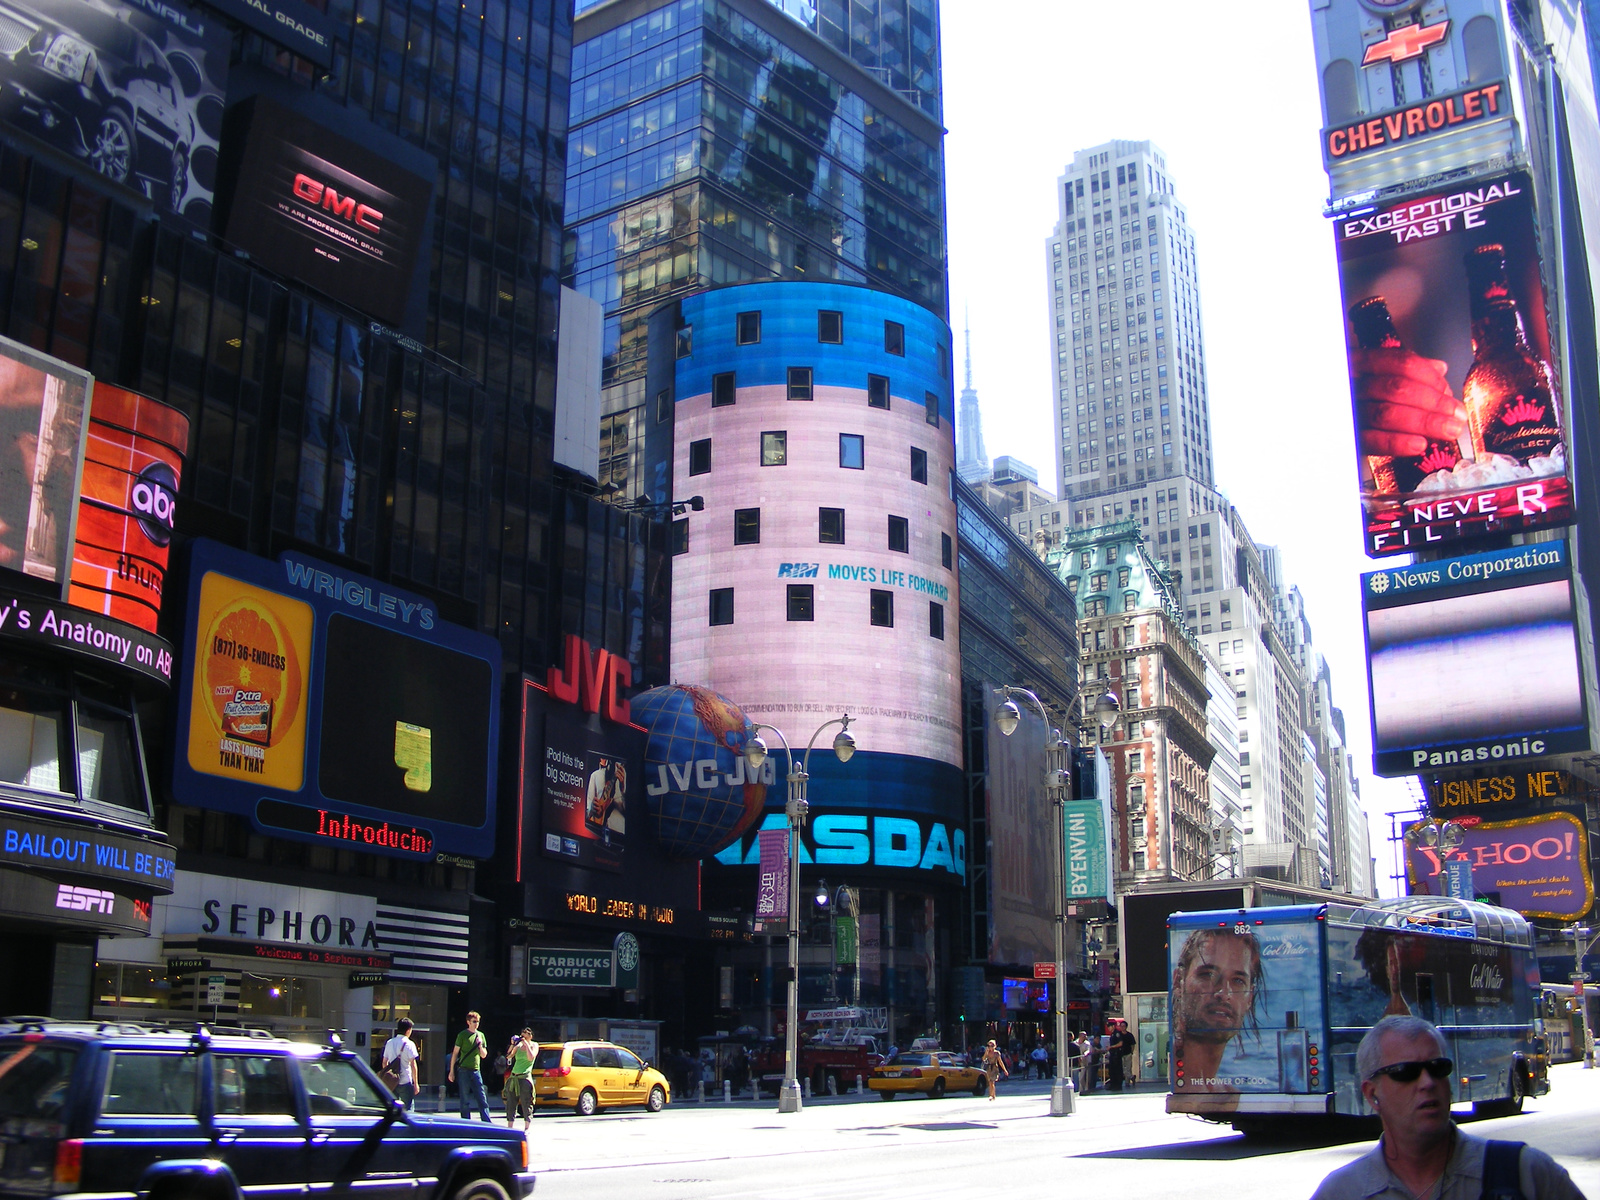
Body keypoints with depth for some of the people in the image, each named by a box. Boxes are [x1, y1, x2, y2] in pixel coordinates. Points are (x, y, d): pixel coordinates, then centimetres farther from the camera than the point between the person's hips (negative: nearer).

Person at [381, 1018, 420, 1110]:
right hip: (405, 1082, -5)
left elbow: (384, 1063, 12)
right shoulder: (409, 1044, -9)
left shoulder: (389, 1043, 8)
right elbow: (413, 1065, -11)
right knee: (408, 1108, 1)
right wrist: (415, 1083, -7)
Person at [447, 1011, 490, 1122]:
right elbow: (455, 1053, 0)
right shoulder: (462, 1035, -1)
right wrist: (452, 1071, -3)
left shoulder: (481, 1035, 12)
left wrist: (480, 1046, -4)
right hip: (464, 1070, -3)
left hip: (476, 1071, 3)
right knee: (465, 1100, 0)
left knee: (482, 1098, -2)